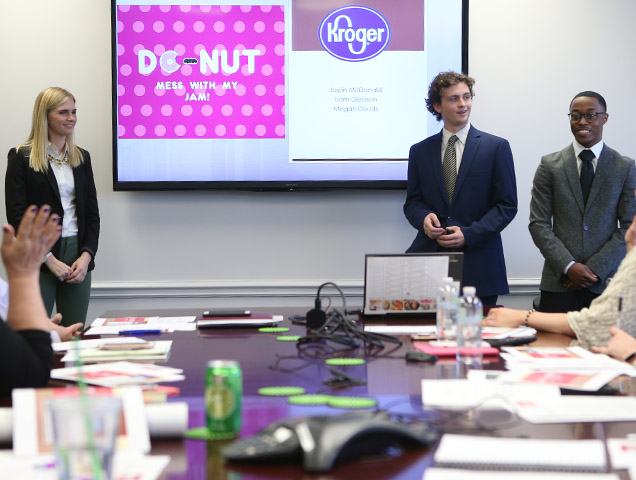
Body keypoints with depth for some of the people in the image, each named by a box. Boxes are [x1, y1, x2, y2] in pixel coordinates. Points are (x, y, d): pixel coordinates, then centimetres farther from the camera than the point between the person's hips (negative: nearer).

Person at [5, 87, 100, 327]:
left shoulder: (81, 157, 13)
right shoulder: (21, 157, -2)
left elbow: (92, 212, 11)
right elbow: (16, 216, -7)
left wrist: (86, 255, -4)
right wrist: (49, 259, -13)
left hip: (78, 256, 5)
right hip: (38, 260, -4)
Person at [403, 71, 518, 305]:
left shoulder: (496, 147, 3)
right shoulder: (420, 151, 11)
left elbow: (507, 205, 0)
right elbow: (412, 202, 15)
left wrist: (468, 234, -12)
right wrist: (424, 217, -9)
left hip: (478, 265, -1)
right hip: (429, 257, 2)